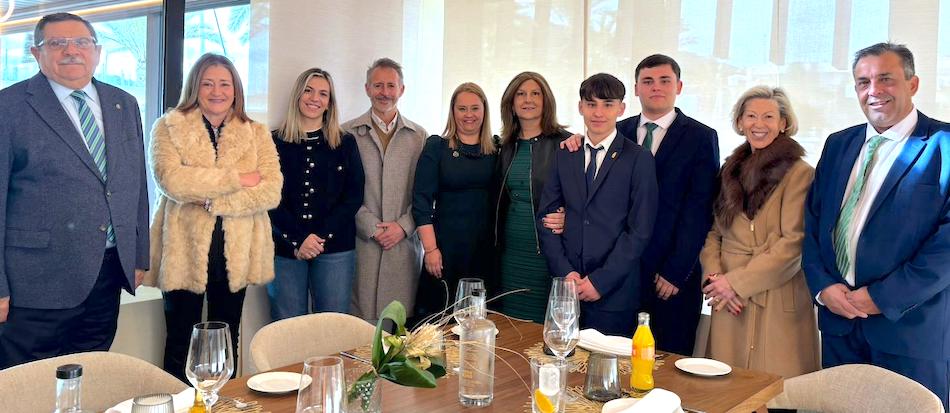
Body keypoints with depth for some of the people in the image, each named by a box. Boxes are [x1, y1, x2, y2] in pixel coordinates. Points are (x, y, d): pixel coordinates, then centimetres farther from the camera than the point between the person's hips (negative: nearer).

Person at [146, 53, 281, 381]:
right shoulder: (169, 128, 2)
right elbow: (170, 179, -17)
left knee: (227, 342, 14)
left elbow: (271, 191, -7)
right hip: (185, 250, -2)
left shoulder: (257, 134, 7)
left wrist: (213, 200, -17)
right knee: (180, 342, 8)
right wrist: (237, 179, -15)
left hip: (237, 252, 2)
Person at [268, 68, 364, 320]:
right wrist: (297, 241, -11)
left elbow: (354, 196, 4)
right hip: (285, 250, 0)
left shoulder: (345, 143, 9)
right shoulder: (275, 143, 7)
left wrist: (321, 237, -8)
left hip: (335, 249, 1)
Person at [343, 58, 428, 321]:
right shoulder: (348, 134, 5)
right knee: (361, 322, 0)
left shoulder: (419, 136, 11)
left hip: (405, 242, 2)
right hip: (361, 243, -1)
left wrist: (404, 226, -6)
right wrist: (371, 227, -9)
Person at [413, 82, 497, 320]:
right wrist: (430, 249, -10)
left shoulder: (497, 149, 9)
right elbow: (421, 200, -4)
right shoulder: (436, 146, 1)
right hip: (446, 246, -2)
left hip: (486, 247, 3)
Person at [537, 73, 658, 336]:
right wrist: (565, 271, -5)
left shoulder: (639, 159, -2)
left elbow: (639, 230, -7)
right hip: (565, 289, 3)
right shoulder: (564, 156, 10)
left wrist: (600, 281, -12)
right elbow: (546, 216, 7)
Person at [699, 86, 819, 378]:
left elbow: (794, 242, -11)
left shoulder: (799, 173, -4)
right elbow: (712, 233, 12)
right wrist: (715, 276, -6)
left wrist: (737, 282, -13)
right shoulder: (730, 171, 13)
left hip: (777, 304, -4)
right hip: (728, 303, 5)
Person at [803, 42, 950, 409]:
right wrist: (822, 286, -5)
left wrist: (882, 297, -15)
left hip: (909, 324, -4)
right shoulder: (838, 144, 11)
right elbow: (812, 220, 9)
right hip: (838, 319, 5)